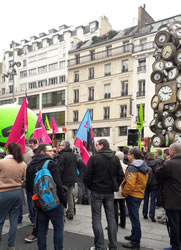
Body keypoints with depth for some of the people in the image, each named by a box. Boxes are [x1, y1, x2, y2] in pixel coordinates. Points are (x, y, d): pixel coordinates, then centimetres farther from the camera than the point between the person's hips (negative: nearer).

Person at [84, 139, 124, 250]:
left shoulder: (94, 158, -11)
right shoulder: (115, 158, 3)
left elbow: (87, 176, -13)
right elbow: (121, 176, 0)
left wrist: (91, 187, 4)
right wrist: (114, 186, 11)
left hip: (97, 192, -4)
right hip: (110, 192, 4)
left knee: (97, 219, 6)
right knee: (111, 218, 13)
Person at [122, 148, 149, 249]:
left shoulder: (132, 167, -21)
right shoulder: (144, 167, 8)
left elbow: (130, 184, -26)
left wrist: (124, 193, -14)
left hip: (133, 195, -9)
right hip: (140, 194, 9)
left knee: (134, 218, 0)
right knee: (135, 217, 21)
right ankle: (134, 235, 35)